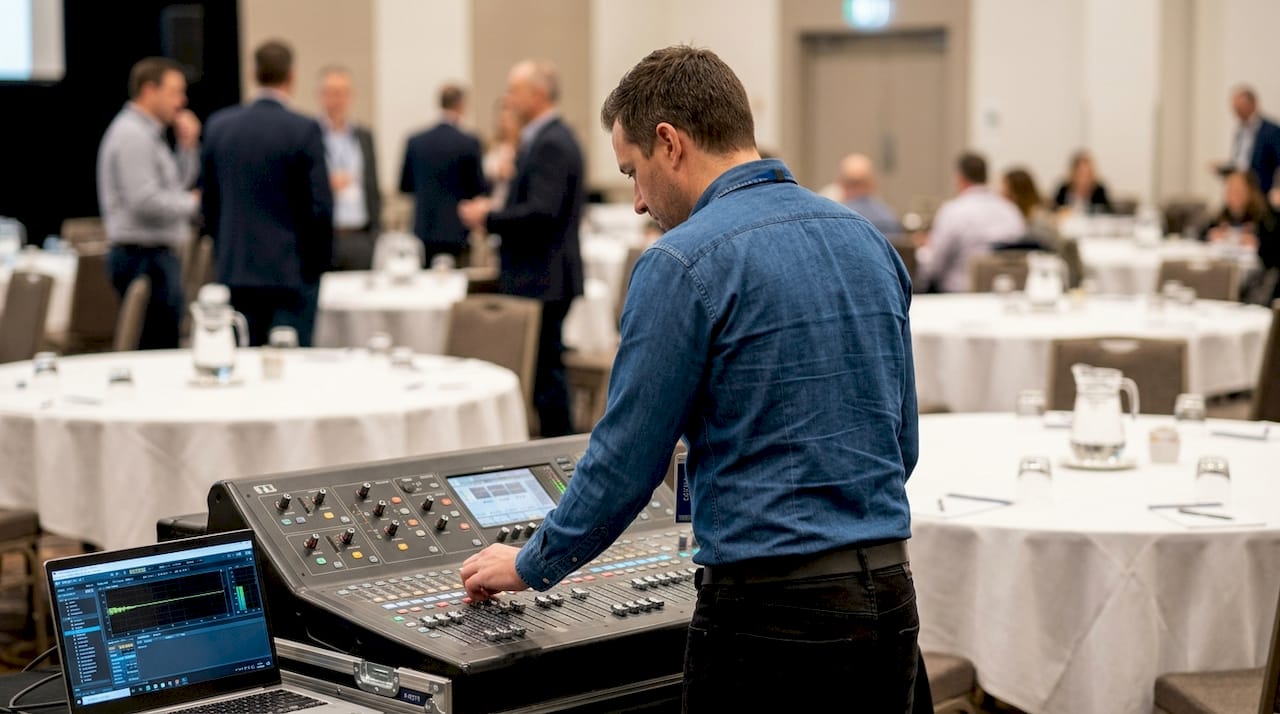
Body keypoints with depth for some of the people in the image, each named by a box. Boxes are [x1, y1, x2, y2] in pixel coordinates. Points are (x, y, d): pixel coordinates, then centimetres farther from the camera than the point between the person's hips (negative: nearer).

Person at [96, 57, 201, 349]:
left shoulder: (147, 133, 17)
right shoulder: (132, 135, -15)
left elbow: (177, 183, 25)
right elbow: (145, 201, -23)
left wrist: (188, 144, 11)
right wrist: (193, 203, -10)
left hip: (157, 255, 11)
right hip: (144, 257, -11)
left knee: (162, 348, 11)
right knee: (157, 350, -10)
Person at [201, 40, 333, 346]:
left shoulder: (219, 125, 4)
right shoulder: (304, 130, -11)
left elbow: (210, 202, 11)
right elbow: (320, 205, -12)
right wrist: (319, 261, 1)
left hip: (234, 270, 5)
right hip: (291, 273, -5)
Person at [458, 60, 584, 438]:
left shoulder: (551, 144, -16)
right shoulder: (546, 138, 17)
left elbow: (542, 212, -25)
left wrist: (489, 218, -15)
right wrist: (496, 211, 12)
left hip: (542, 279, -11)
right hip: (541, 277, 11)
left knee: (545, 369, -6)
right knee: (544, 367, 13)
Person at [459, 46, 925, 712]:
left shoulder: (684, 264, -12)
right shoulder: (868, 240, 10)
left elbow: (623, 463, -8)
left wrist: (530, 566, 8)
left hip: (771, 609, -7)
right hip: (889, 600, 7)